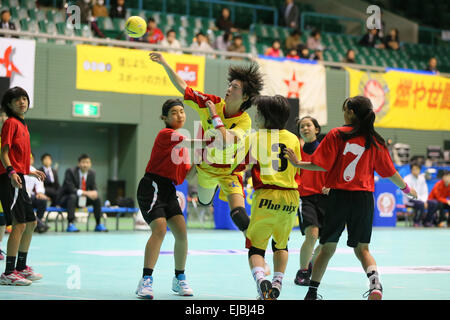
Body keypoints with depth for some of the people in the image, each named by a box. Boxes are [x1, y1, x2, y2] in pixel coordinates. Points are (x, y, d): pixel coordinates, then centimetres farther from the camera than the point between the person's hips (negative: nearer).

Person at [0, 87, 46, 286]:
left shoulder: (22, 124, 19)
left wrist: (30, 172, 32)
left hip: (19, 179, 10)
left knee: (31, 223, 16)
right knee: (19, 224, -14)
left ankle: (21, 267, 27)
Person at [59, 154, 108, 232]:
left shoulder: (92, 173, -1)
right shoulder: (70, 171, -19)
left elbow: (94, 188, 2)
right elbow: (71, 189, -27)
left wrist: (94, 192, -25)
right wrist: (86, 193, -37)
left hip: (82, 199, 6)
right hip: (65, 199, -6)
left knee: (97, 199, -13)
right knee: (73, 197, -38)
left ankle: (98, 225, -4)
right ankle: (70, 225, -41)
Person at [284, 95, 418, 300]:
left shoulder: (337, 134, -5)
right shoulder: (375, 141, 3)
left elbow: (322, 166, -9)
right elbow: (389, 172, 9)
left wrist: (297, 163, 5)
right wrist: (406, 188, 25)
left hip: (339, 196, -2)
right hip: (364, 198, 2)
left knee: (327, 247, 9)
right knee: (362, 248, 10)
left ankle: (312, 292, 15)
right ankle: (375, 281, -17)